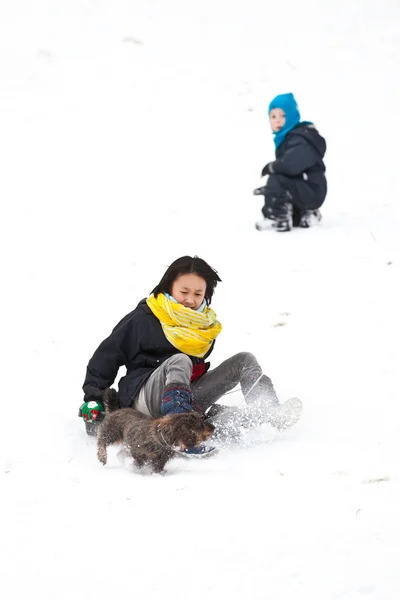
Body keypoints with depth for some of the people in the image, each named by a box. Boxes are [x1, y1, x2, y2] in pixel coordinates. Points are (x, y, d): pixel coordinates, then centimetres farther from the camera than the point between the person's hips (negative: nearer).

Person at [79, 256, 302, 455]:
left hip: (186, 396, 6)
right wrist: (93, 399, -8)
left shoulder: (206, 326, 14)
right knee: (179, 361, -38)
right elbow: (107, 355, -2)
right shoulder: (143, 319, -4)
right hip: (144, 397, -6)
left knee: (245, 360, 1)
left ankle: (271, 414, -21)